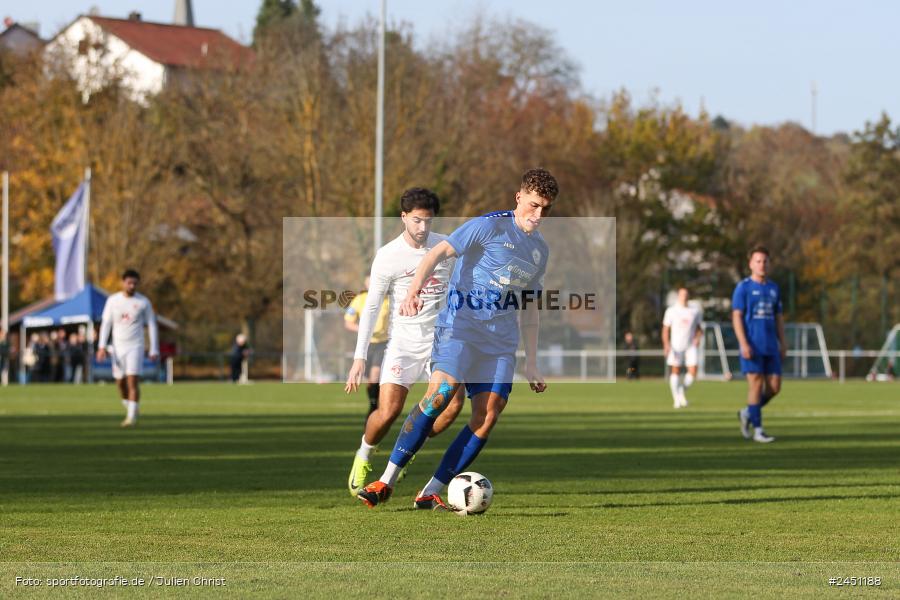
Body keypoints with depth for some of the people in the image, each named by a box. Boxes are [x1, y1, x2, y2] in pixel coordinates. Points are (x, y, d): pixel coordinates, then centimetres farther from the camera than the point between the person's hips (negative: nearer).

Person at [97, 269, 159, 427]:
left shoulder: (143, 302, -1)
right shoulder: (112, 300, 3)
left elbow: (152, 326, 4)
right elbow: (106, 324, 4)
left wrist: (154, 350, 0)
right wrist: (102, 346, -6)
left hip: (135, 347, -3)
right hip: (118, 347, 3)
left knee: (132, 381, -14)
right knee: (121, 383, 8)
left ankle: (132, 417, -15)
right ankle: (130, 411, 29)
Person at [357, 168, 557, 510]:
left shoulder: (540, 250, 17)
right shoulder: (490, 226, -5)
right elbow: (439, 252, -15)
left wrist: (532, 365, 25)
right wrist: (414, 290, -33)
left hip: (501, 341, 6)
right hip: (461, 324, -6)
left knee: (488, 415, -9)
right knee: (442, 391, -25)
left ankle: (431, 493, -4)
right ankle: (386, 481, -20)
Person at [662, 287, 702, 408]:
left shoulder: (695, 312, 10)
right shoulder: (671, 311, 3)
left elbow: (698, 328, 20)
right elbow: (666, 329, 2)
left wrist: (698, 337, -1)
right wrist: (666, 344, -11)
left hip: (691, 346, 2)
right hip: (676, 346, -2)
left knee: (693, 370, -11)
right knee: (676, 371, -4)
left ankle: (683, 392, 13)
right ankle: (677, 398, 3)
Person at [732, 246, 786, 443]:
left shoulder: (774, 288, 14)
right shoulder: (743, 288, -3)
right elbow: (736, 317, -8)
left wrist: (783, 343, 12)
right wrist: (744, 344, -17)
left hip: (771, 346, 6)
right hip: (752, 347, -6)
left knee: (774, 386, 1)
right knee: (756, 384, -7)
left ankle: (747, 413, 22)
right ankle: (757, 430, -2)